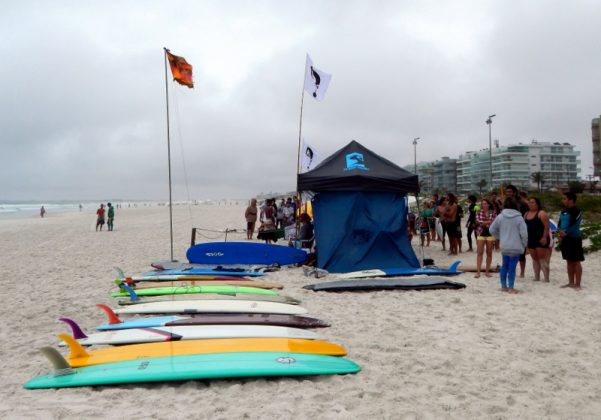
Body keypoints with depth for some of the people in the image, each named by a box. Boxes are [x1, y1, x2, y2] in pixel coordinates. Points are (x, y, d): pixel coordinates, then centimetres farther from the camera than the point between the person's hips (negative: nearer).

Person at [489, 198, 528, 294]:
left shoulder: (500, 217, -1)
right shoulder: (519, 217, -9)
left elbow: (492, 230, 5)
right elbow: (524, 233, -10)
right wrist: (524, 243, 6)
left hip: (504, 246, 3)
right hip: (516, 247, -3)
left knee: (504, 265, 16)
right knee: (512, 267, 0)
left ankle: (503, 286, 23)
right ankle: (510, 288, 3)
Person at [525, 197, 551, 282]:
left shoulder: (541, 213, -8)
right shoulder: (526, 214, 14)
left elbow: (546, 226, -14)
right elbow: (524, 226, 19)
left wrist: (544, 237, -20)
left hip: (541, 240, -7)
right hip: (530, 239, 8)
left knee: (542, 259, -8)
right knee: (534, 259, 11)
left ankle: (546, 279, -5)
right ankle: (536, 277, 18)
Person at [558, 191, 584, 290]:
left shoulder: (577, 211, -11)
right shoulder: (564, 211, 14)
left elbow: (574, 226, -18)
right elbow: (560, 223, 13)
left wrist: (565, 232, -15)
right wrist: (560, 232, -5)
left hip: (574, 239, -8)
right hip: (565, 239, 8)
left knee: (576, 261, -5)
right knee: (569, 261, 13)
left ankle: (577, 284, -3)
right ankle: (571, 282, 20)